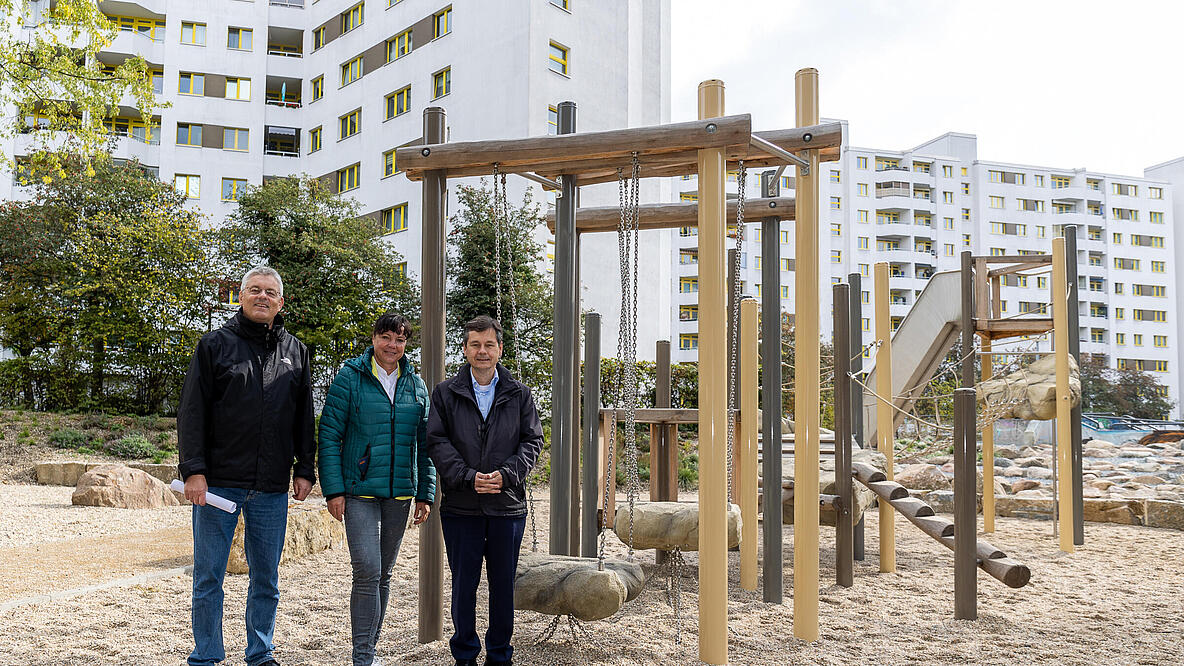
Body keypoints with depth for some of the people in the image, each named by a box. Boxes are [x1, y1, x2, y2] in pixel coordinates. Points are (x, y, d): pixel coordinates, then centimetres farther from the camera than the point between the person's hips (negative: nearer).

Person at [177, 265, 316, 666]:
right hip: (218, 482, -2)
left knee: (266, 579, 11)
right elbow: (192, 412, -3)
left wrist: (305, 470, 7)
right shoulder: (215, 344, 1)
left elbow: (304, 417, 14)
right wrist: (193, 470, -11)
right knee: (209, 577, 4)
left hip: (272, 489, 3)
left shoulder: (294, 351, 11)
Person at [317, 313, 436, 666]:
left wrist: (425, 494, 8)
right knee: (367, 571, -13)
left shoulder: (416, 386, 10)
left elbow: (424, 445, 13)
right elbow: (329, 435, -4)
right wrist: (333, 489, -11)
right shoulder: (350, 377, -2)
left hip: (399, 493, 4)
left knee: (384, 573, 12)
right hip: (359, 490, -4)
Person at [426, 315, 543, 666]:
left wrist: (504, 475, -13)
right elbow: (437, 442, -4)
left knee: (503, 584, 9)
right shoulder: (445, 393, 3)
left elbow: (532, 440, 3)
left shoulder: (519, 394, 6)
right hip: (461, 506, -1)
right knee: (464, 584, 8)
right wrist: (469, 477, -16)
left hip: (508, 506, 1)